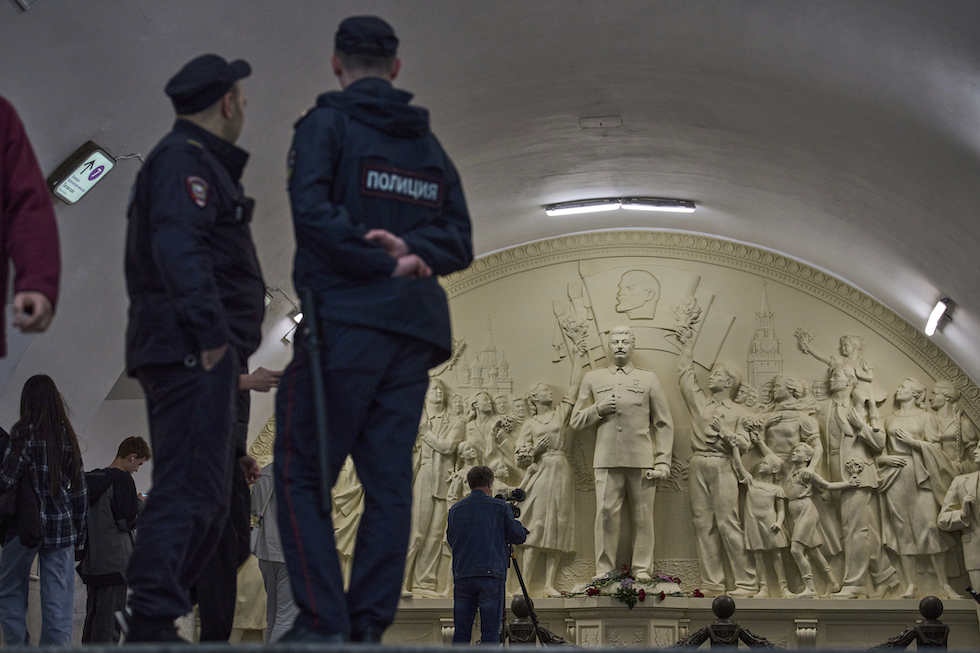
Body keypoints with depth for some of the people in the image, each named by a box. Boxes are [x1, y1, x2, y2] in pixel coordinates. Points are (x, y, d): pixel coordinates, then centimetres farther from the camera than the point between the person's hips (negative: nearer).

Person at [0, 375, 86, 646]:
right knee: (57, 602, 4)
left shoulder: (24, 432, -7)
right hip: (62, 526, 4)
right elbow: (79, 490, 10)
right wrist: (80, 537, 15)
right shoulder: (67, 435, 8)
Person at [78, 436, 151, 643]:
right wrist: (140, 503, 4)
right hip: (113, 562, -8)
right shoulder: (122, 478, -12)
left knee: (93, 616, 14)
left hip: (92, 562, 8)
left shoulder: (92, 477, 11)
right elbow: (129, 519, -16)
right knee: (109, 620, -4)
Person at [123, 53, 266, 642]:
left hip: (195, 356, 11)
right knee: (192, 490, -15)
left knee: (204, 498, 12)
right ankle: (153, 621, -18)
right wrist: (211, 334, -27)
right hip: (194, 350, -11)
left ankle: (154, 620, 14)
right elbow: (179, 250, -21)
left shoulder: (197, 163, 27)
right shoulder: (185, 161, -6)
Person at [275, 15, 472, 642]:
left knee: (303, 478, -2)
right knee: (389, 482, 4)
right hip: (416, 330, 6)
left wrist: (387, 262, -9)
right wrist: (412, 255, -5)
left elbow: (313, 213, -13)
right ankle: (369, 627, 1)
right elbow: (459, 241, 12)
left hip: (346, 318, -5)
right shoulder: (430, 145, 21)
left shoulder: (327, 123, 3)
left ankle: (324, 623, -11)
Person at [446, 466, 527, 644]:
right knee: (490, 633, -3)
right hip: (491, 576, -3)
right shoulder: (500, 507, 1)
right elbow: (518, 536, 3)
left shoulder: (455, 509, 10)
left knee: (461, 632, 6)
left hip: (462, 576, 3)